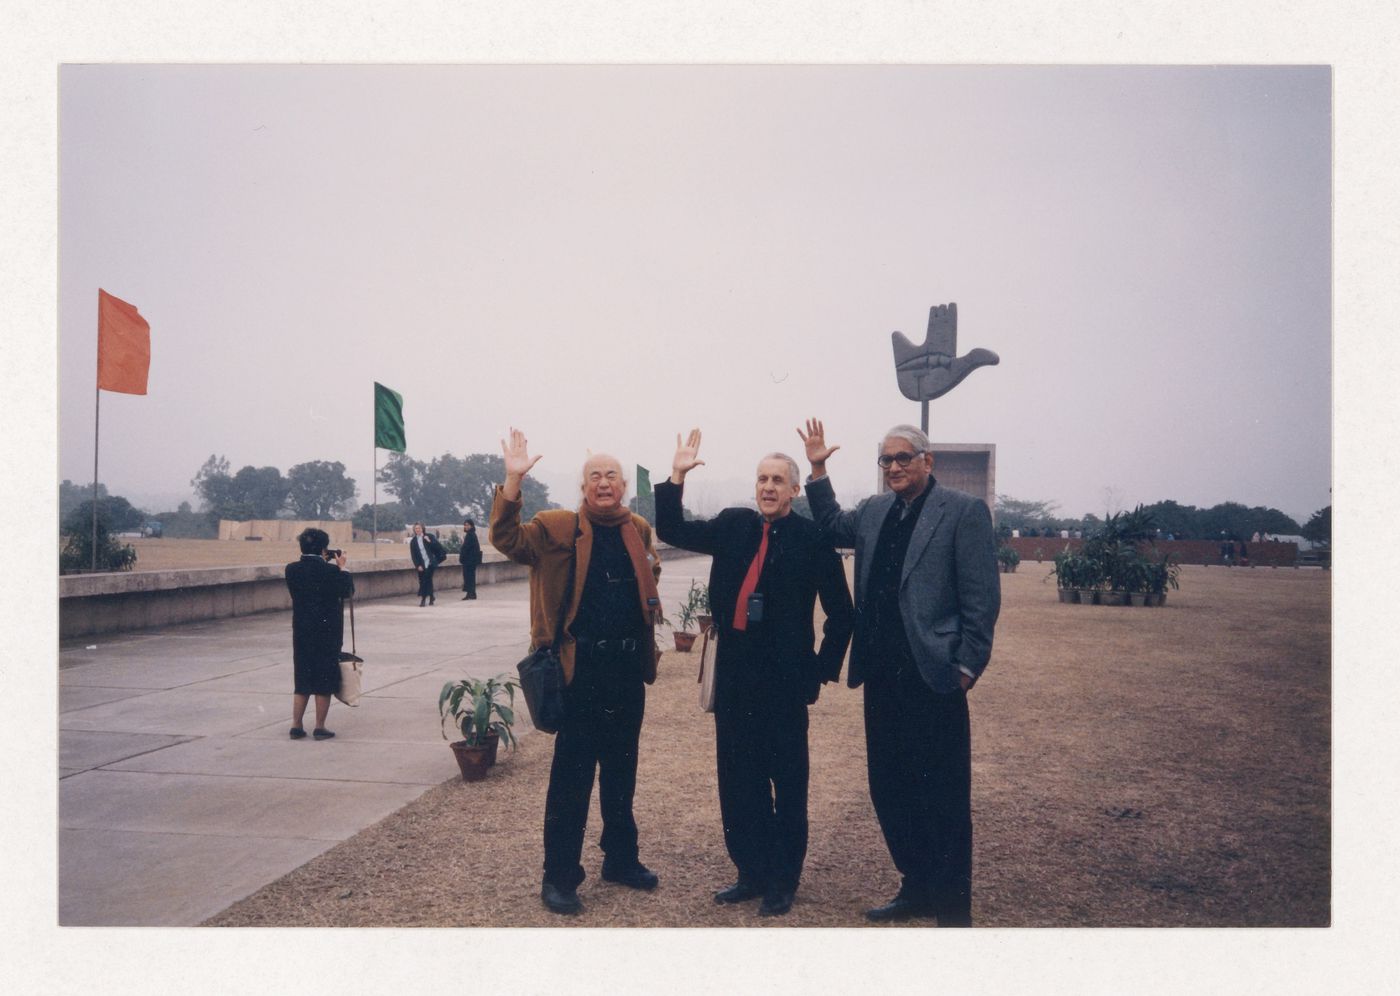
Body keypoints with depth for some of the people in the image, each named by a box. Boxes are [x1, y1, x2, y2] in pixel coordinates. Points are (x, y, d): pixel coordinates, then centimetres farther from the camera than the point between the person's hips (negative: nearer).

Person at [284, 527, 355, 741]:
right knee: (324, 682, 5)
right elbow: (348, 591, -3)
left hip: (301, 632, 5)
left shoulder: (292, 569, -2)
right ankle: (320, 728, 8)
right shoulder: (330, 571, -16)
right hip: (327, 632, -5)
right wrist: (342, 566, 6)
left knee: (301, 681, 15)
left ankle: (296, 726, 15)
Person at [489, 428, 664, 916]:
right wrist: (513, 480, -29)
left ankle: (621, 858, 32)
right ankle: (559, 876, 13)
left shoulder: (639, 530, 10)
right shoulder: (559, 527, -4)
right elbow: (508, 539, -18)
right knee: (571, 776, 1)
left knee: (621, 770, 17)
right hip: (582, 668, -5)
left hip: (629, 667, 5)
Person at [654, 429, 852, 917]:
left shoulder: (813, 537, -7)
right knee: (739, 780, 13)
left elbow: (840, 612, -3)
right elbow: (672, 531, 8)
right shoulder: (733, 525, 7)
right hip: (734, 675, 5)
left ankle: (783, 880, 22)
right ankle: (751, 872, 28)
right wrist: (676, 476, -3)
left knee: (788, 782, 8)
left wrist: (824, 670, -5)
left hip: (784, 679, -5)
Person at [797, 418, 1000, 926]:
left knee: (943, 797, 2)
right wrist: (818, 471, 20)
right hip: (882, 675, 7)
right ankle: (916, 888, 30)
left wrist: (967, 666, -11)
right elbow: (831, 527, 32)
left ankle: (952, 905, 16)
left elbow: (982, 597, -8)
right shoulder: (873, 511, 12)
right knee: (889, 789, 14)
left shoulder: (963, 511, -6)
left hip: (933, 675, -7)